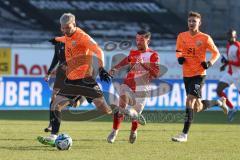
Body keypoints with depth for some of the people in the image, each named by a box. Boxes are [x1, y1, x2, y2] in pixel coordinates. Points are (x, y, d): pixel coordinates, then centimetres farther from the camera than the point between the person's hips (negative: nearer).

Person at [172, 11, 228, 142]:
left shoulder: (205, 38, -7)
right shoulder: (182, 36, 3)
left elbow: (216, 53, 3)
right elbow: (179, 51, 13)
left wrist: (210, 63, -15)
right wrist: (180, 57, -10)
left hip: (199, 74, -5)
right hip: (186, 74, 5)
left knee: (189, 102, -17)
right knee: (197, 107, 12)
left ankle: (184, 134, -13)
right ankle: (219, 102, 42)